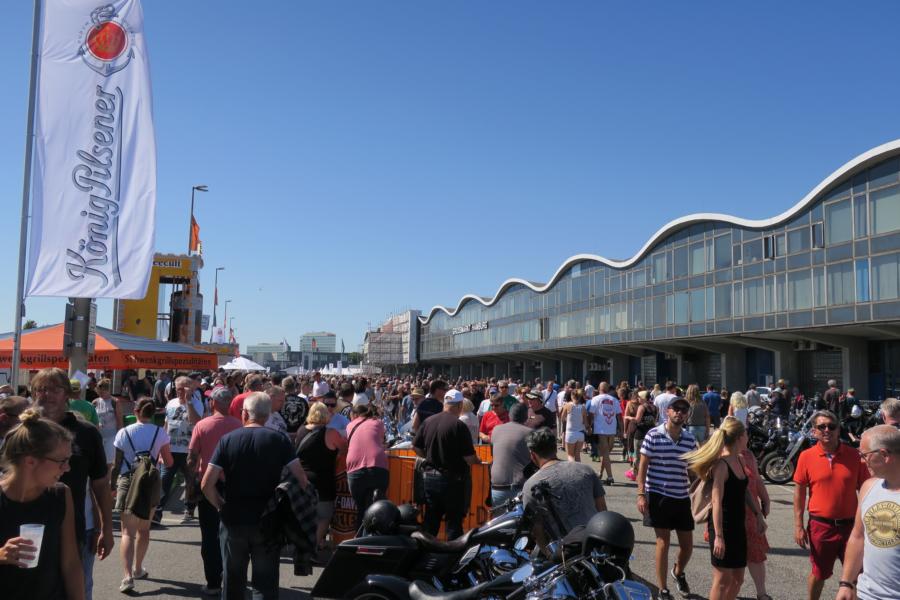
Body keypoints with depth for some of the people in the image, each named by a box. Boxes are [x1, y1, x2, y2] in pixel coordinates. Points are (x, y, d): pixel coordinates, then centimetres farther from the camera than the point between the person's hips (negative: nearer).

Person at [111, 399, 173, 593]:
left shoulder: (124, 433, -4)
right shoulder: (160, 433, -4)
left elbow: (116, 464, 0)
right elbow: (169, 462, 2)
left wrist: (112, 485, 14)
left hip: (127, 482, -1)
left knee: (128, 532, -2)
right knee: (144, 529, 19)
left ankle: (128, 575, -16)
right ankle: (138, 569, 32)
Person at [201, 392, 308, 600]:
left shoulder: (228, 440, -4)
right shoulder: (279, 440, -5)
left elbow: (207, 484, -10)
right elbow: (302, 480, -10)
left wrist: (221, 506, 6)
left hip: (233, 521, 1)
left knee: (233, 581, 16)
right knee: (266, 583, 7)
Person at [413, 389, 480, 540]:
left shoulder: (428, 422, 0)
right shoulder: (459, 425, -17)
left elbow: (416, 447, 6)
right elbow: (469, 458, -17)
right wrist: (477, 461, 4)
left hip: (430, 476, 5)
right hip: (453, 479, -5)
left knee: (430, 522, 15)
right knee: (454, 522, 6)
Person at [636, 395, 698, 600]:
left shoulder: (690, 439, 4)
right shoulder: (653, 435, -8)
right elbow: (643, 466, -6)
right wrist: (641, 494, -12)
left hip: (682, 497, 4)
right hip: (658, 495, -4)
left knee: (687, 544, 11)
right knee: (663, 542, 0)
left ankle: (678, 572, 43)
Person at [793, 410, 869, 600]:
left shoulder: (854, 456, -3)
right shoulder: (807, 456, -6)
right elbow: (800, 492, 0)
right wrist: (798, 526, -2)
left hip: (851, 525, 1)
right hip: (820, 525, -1)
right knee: (819, 573, 14)